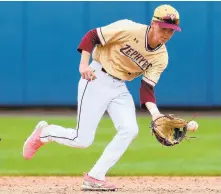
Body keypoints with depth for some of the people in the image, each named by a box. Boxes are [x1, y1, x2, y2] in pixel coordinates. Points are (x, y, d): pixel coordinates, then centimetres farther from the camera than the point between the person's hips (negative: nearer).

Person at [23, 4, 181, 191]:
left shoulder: (161, 57, -2)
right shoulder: (129, 30, -18)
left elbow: (147, 88, -4)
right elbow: (91, 36, -13)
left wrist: (155, 112, -22)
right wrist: (84, 65, -25)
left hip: (119, 88, 6)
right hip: (97, 79, -6)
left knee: (130, 130, -15)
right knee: (82, 139, -10)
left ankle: (95, 177, -5)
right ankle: (44, 133, 21)